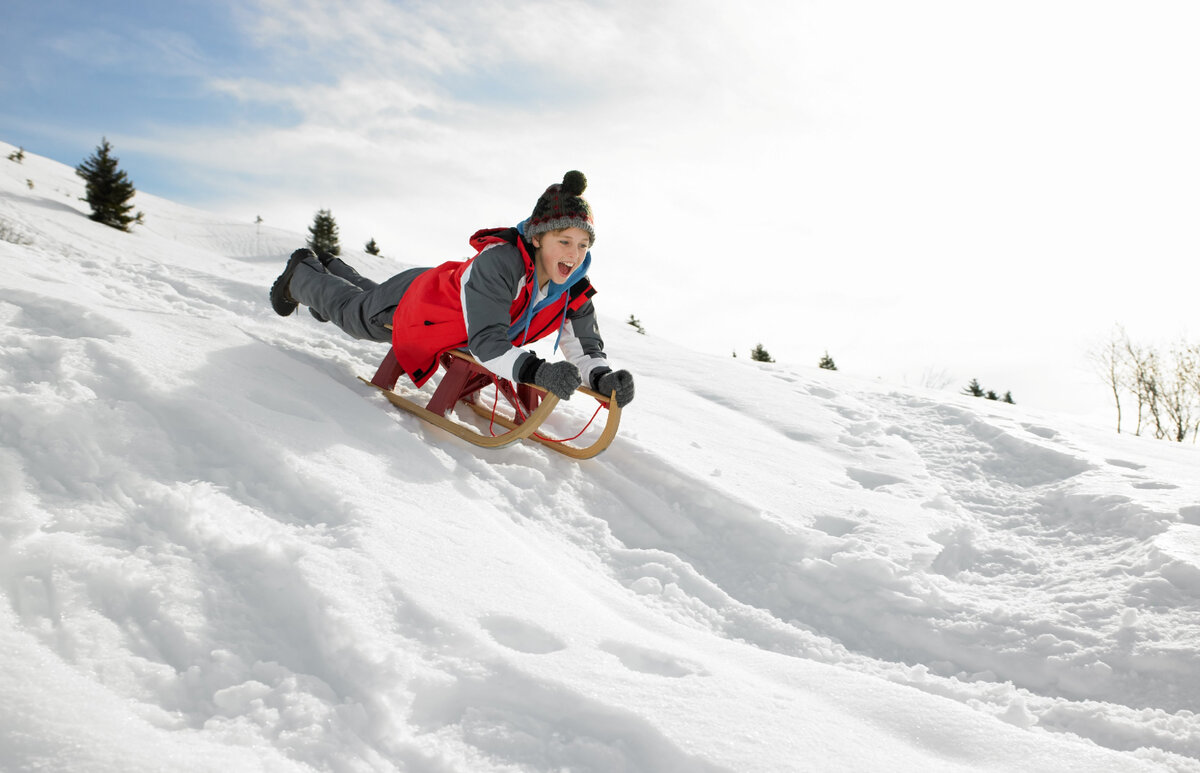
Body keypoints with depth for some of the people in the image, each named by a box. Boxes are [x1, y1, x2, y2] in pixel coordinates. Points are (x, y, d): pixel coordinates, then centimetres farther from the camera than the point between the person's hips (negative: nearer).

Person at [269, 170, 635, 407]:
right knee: (350, 309, 27)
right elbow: (487, 343, -52)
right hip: (411, 303, -6)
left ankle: (331, 267, 67)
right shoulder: (499, 262, -46)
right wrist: (536, 372, -68)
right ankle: (302, 274, 57)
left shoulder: (573, 292, -27)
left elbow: (586, 348, -24)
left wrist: (604, 377, -46)